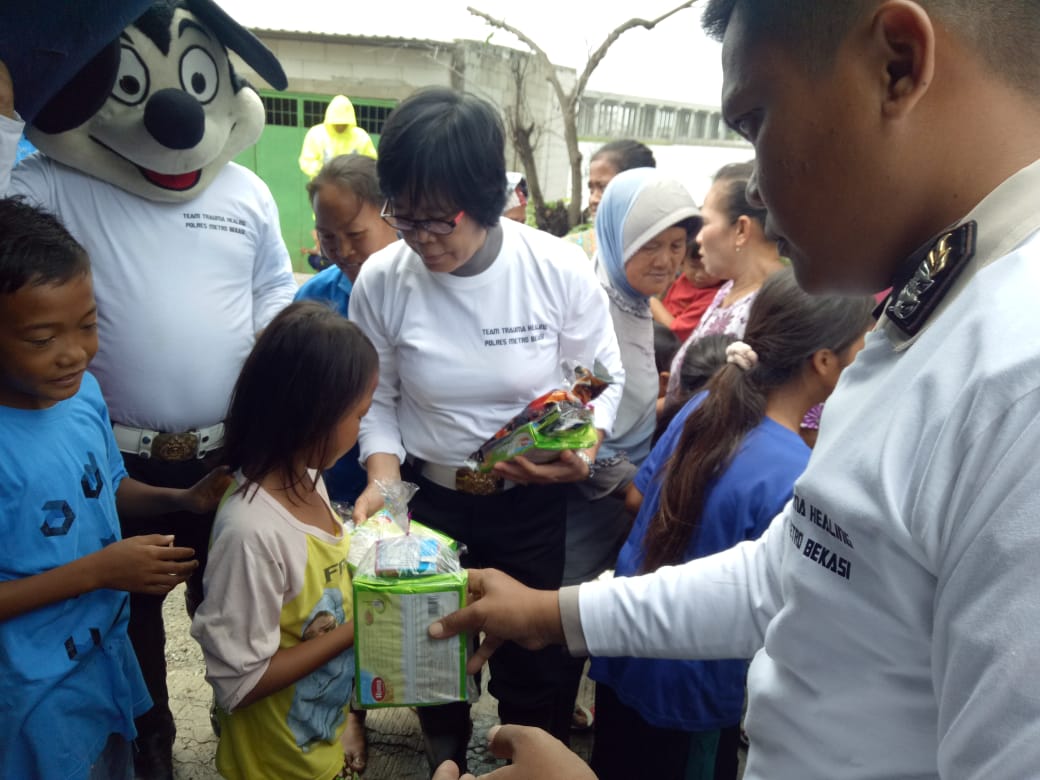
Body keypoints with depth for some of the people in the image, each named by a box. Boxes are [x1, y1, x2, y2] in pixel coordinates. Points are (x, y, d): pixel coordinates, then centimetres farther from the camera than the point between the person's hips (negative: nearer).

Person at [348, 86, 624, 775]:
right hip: (428, 498, 2)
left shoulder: (560, 270, -17)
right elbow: (377, 399, -2)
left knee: (531, 658, 15)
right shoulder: (381, 280, -13)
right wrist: (383, 475, -17)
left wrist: (582, 449, -22)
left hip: (533, 503, -1)